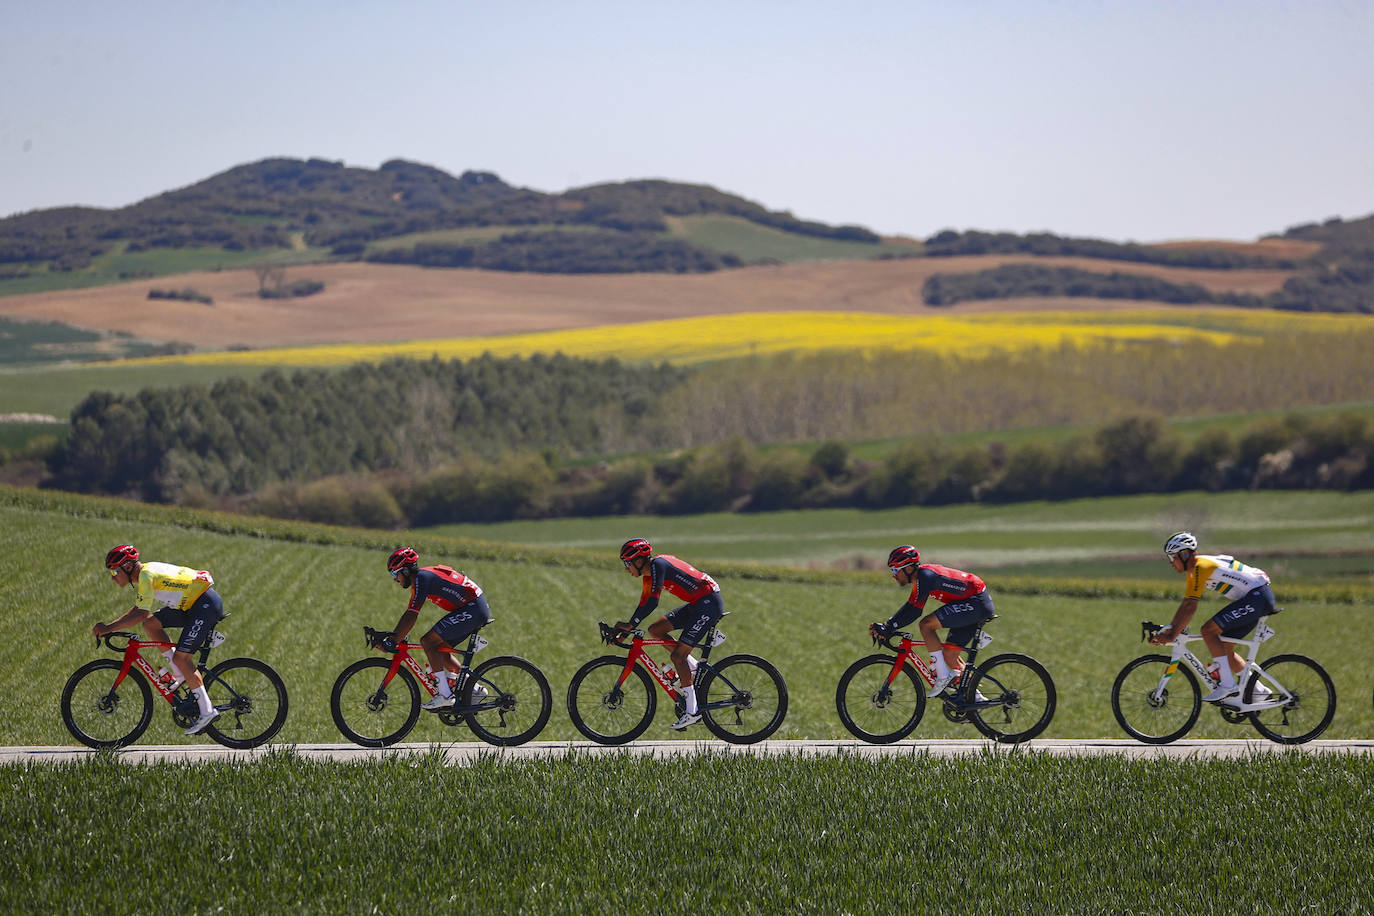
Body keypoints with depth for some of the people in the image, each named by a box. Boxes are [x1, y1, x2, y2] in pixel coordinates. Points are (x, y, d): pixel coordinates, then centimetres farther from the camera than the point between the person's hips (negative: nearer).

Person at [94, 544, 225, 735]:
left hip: (207, 604, -10)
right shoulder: (140, 577, 11)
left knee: (180, 657, -14)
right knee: (150, 625, 3)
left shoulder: (147, 576, -20)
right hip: (190, 605, 10)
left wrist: (109, 628, -22)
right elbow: (137, 609, 20)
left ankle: (207, 711, -12)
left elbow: (142, 614, -25)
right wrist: (108, 626, 9)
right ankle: (182, 674, 8)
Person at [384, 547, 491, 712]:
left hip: (472, 609, -10)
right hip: (478, 610, 10)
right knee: (440, 649, 13)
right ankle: (474, 689, 17)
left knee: (428, 642, -13)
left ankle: (445, 695, -15)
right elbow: (408, 613, 24)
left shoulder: (422, 579, -14)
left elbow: (411, 616, -19)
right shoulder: (423, 577, 17)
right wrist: (392, 635, 21)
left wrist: (392, 642, -18)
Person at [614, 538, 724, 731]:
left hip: (709, 603, -10)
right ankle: (693, 668, 12)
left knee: (678, 655, -12)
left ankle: (692, 711, -9)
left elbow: (652, 602, -25)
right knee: (655, 630, 7)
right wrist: (624, 631, 13)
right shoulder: (649, 575, 12)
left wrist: (630, 624, -22)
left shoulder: (658, 565, -17)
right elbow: (644, 605, 18)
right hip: (696, 604, 10)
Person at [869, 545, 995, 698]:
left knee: (926, 624, -18)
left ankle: (943, 677, -14)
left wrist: (888, 629, -18)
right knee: (949, 655, 10)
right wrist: (885, 626, 7)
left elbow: (914, 611, -22)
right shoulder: (920, 576, 11)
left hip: (977, 603, -10)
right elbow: (909, 607, 17)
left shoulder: (925, 576, -19)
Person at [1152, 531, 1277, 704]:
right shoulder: (1192, 570, 13)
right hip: (1257, 597, 10)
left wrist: (1172, 635, -22)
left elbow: (1190, 607, -22)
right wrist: (1168, 631, 9)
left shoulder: (1201, 566, -17)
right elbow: (1186, 605, 17)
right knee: (1224, 648, 11)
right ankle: (1257, 689, 19)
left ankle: (1228, 685, -19)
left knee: (1208, 630, -18)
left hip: (1257, 596, -10)